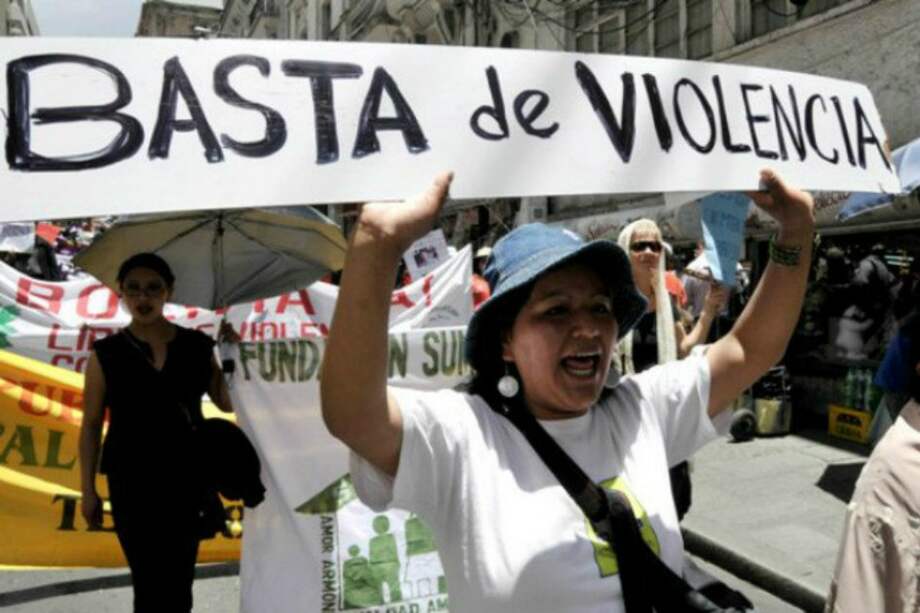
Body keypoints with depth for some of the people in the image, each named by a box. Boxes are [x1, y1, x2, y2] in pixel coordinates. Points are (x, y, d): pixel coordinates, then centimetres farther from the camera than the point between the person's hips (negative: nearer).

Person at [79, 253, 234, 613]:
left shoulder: (197, 346, 1)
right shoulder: (106, 354, -2)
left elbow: (228, 403, 2)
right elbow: (91, 425, 2)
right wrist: (88, 489, 0)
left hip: (187, 478, 2)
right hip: (132, 481, -1)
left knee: (180, 580, 12)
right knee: (150, 580, 4)